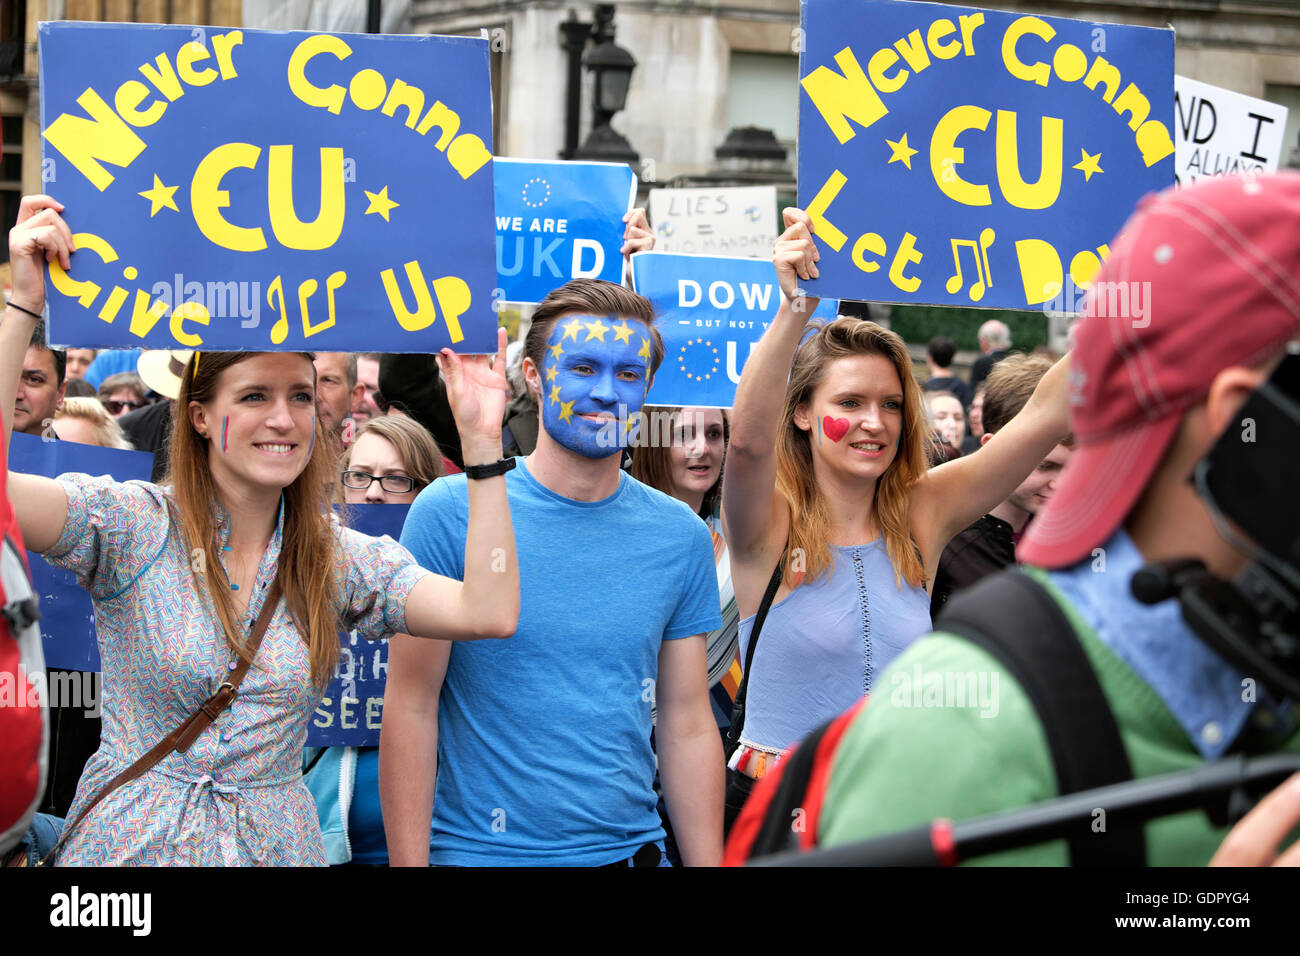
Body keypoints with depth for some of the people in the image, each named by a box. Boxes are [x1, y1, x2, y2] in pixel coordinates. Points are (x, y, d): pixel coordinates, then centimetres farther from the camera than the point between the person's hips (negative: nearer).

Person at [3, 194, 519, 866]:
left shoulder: (342, 560, 0)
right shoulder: (133, 524, -8)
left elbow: (488, 612, -13)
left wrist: (481, 437, -15)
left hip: (275, 843, 3)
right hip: (131, 844, -3)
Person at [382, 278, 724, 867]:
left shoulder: (682, 536, 2)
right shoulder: (450, 512, -8)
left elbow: (689, 729, 4)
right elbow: (411, 710, -9)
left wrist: (707, 862, -1)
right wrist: (409, 863, -14)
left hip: (629, 847, 3)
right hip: (476, 850, -3)